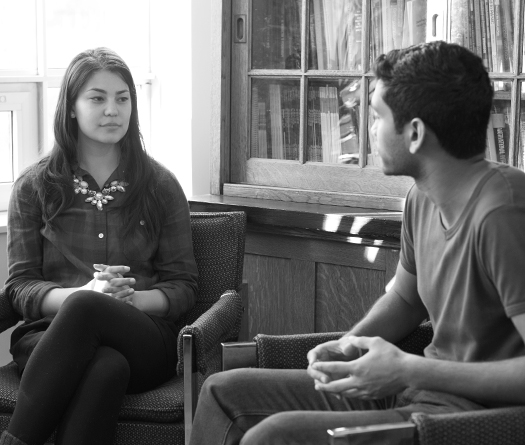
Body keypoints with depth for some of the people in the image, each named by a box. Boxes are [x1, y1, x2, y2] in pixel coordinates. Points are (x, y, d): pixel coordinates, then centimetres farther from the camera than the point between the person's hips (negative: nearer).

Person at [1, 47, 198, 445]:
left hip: (144, 340, 1)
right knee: (106, 367, -38)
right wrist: (80, 292, -15)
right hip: (50, 333, 0)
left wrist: (131, 297, -12)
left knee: (84, 307, -36)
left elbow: (184, 287, 10)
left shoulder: (160, 186, 12)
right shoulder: (34, 187, 12)